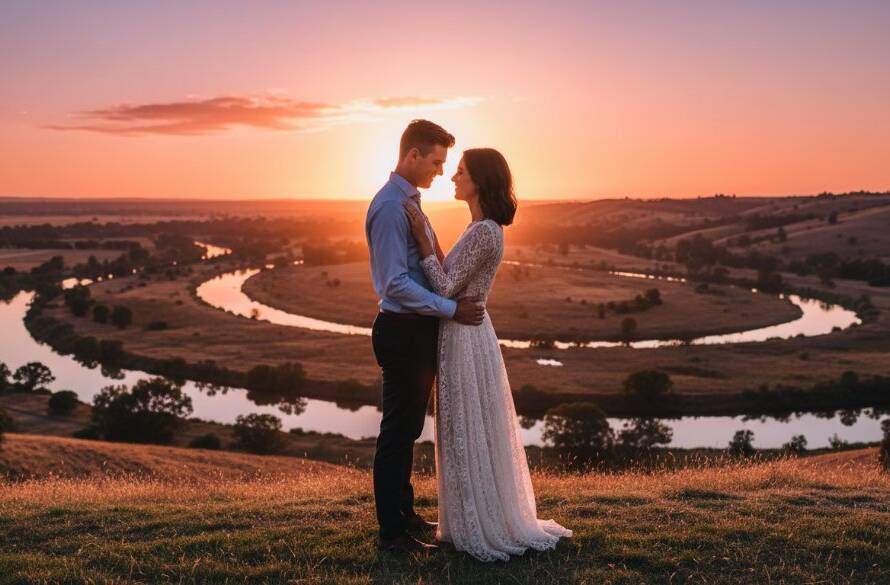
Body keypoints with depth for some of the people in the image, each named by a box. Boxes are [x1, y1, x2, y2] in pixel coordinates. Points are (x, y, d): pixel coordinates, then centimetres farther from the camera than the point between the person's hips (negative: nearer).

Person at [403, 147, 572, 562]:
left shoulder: (483, 231, -18)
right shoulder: (485, 229, 13)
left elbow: (446, 289, -19)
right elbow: (452, 284, 11)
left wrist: (422, 237, -18)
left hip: (463, 338, -10)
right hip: (466, 332, 10)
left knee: (468, 435, -1)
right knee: (475, 434, 16)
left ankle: (482, 531, 11)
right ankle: (490, 522, 26)